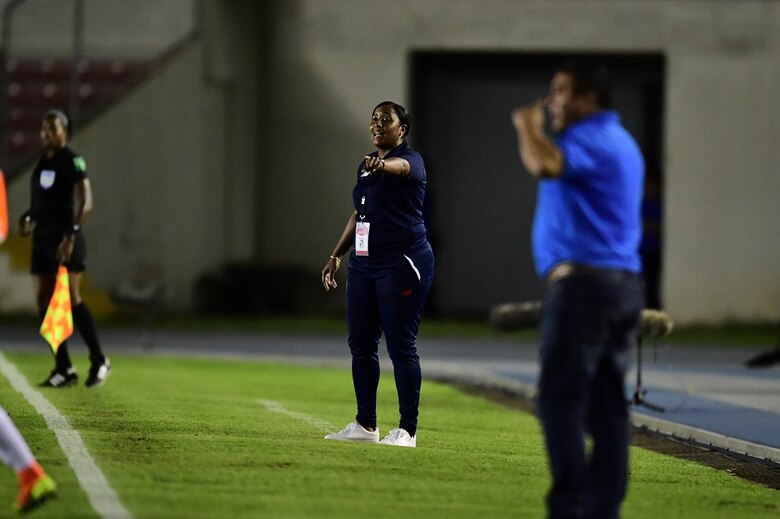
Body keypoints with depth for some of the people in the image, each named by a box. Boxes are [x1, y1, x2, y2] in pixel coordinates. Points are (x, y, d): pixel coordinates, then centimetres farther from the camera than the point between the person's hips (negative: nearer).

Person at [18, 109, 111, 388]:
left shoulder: (73, 161, -9)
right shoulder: (42, 162, 15)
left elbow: (86, 203, -16)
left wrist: (71, 235, -24)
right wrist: (27, 219, 7)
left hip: (65, 237, -8)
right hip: (43, 236, 8)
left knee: (71, 299, -11)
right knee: (44, 300, 2)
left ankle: (99, 361, 1)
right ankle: (63, 368, 6)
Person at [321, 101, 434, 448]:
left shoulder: (410, 159, -7)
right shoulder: (365, 165, 17)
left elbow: (401, 167, -32)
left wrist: (382, 165, -55)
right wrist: (337, 255, 21)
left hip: (402, 264, -8)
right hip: (364, 264, 8)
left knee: (401, 345, -8)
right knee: (360, 344, 8)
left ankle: (407, 429, -4)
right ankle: (365, 425, 16)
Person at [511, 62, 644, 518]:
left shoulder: (592, 138, -10)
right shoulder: (619, 142, 23)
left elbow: (544, 164, -29)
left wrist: (528, 125, -12)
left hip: (583, 282, -10)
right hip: (623, 282, 10)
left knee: (561, 398, -11)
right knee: (607, 404, 7)